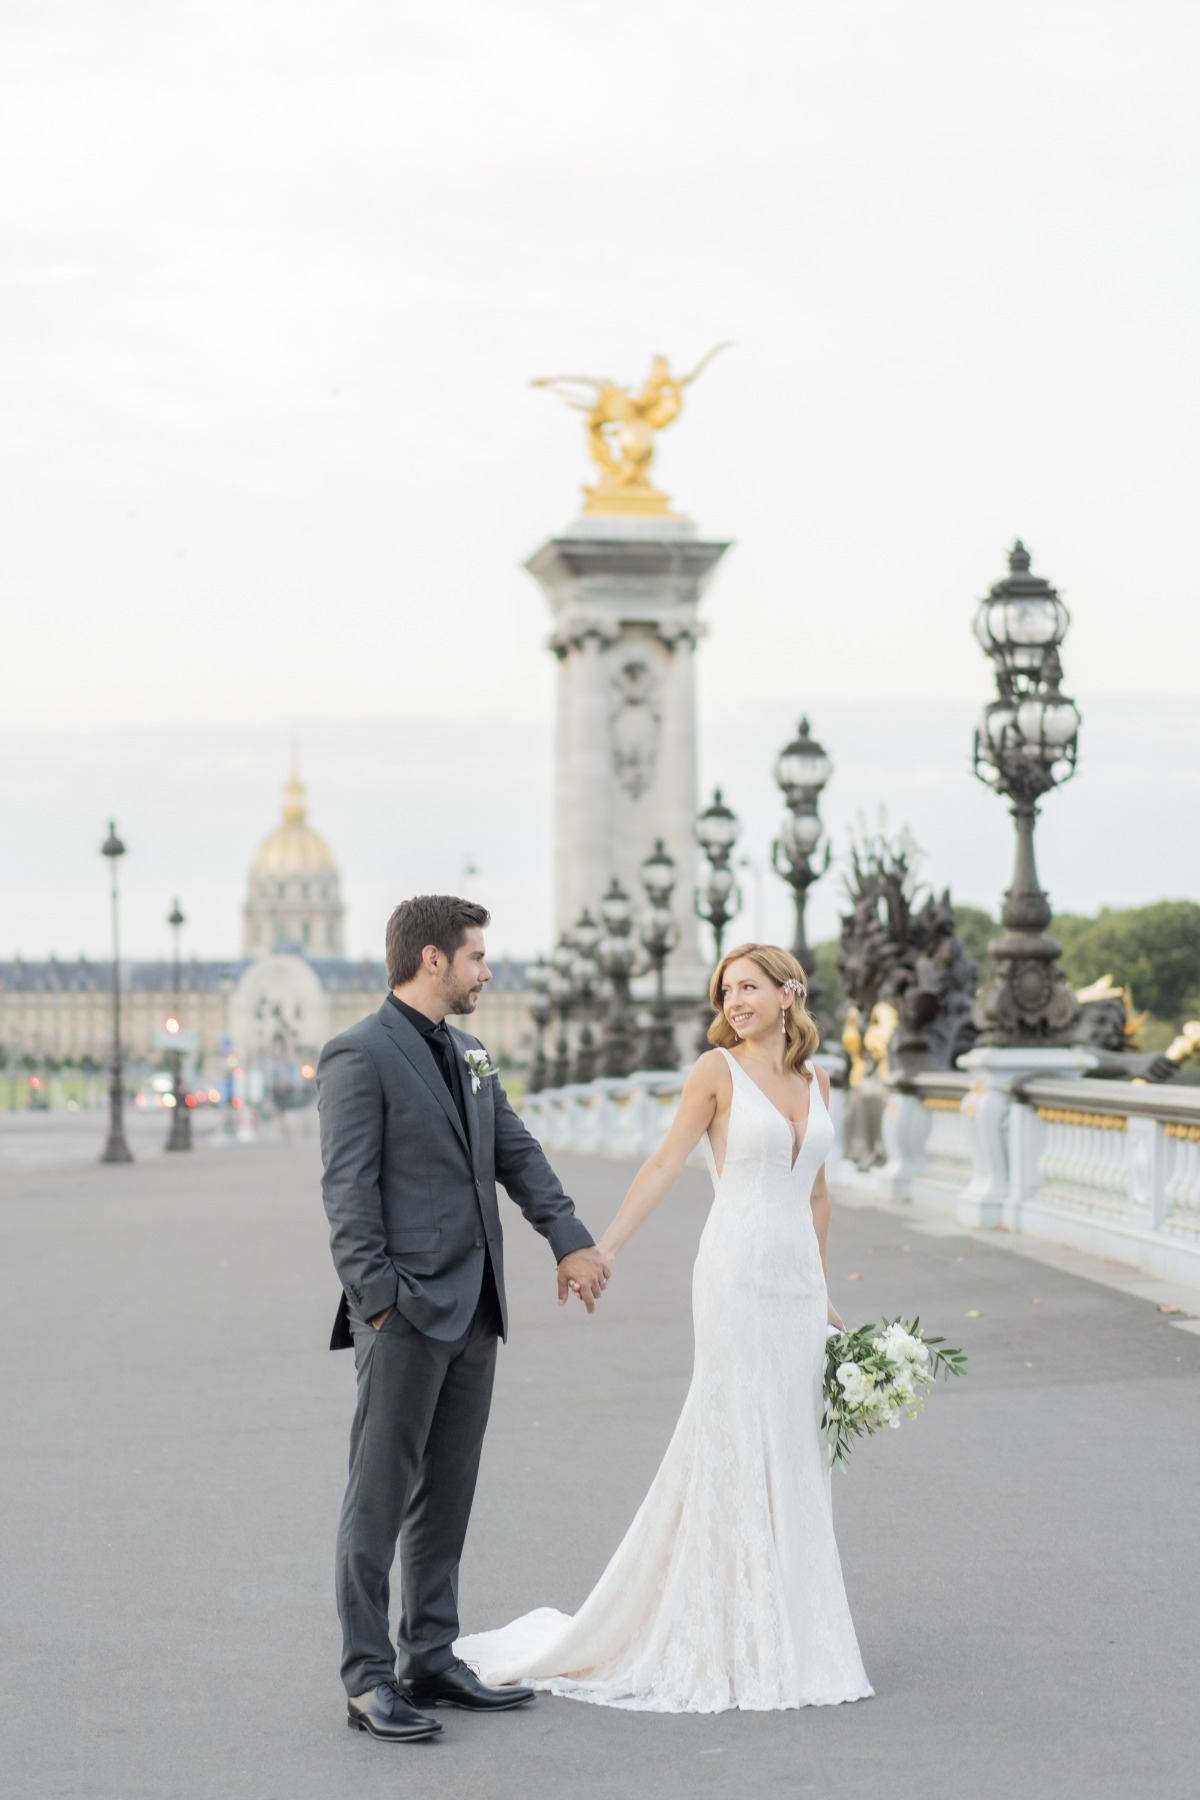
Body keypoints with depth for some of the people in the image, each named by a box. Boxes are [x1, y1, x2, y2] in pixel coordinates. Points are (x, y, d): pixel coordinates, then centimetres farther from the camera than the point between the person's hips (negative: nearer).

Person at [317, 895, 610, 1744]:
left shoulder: (466, 1054, 16)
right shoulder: (361, 1055, -10)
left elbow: (517, 1152, 19)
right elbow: (348, 1193, -14)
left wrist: (571, 1240, 7)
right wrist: (378, 1303, -18)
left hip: (473, 1313, 9)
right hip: (406, 1316, -8)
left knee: (446, 1499, 13)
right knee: (380, 1498, -3)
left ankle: (431, 1660, 21)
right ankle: (369, 1678, 2)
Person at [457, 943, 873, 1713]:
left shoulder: (816, 1080, 12)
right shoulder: (718, 1070, -4)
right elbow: (665, 1166, -6)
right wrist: (602, 1251, -14)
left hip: (797, 1279, 6)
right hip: (737, 1276, -6)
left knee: (794, 1453, 9)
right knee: (739, 1449, -4)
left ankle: (785, 1632, 18)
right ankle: (734, 1637, 5)